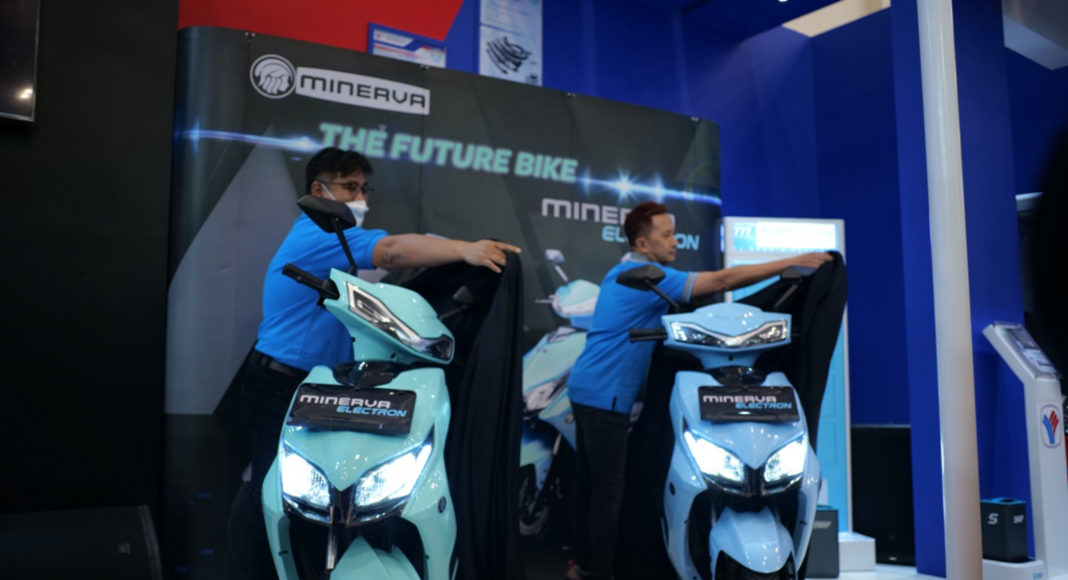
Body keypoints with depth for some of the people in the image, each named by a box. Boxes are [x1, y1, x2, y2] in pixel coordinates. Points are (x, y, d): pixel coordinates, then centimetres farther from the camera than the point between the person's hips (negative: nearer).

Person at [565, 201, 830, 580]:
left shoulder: (625, 272, 16)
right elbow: (722, 281, -20)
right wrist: (792, 263, -17)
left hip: (589, 389, 10)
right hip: (605, 395, -10)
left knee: (590, 483, 15)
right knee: (608, 490, -3)